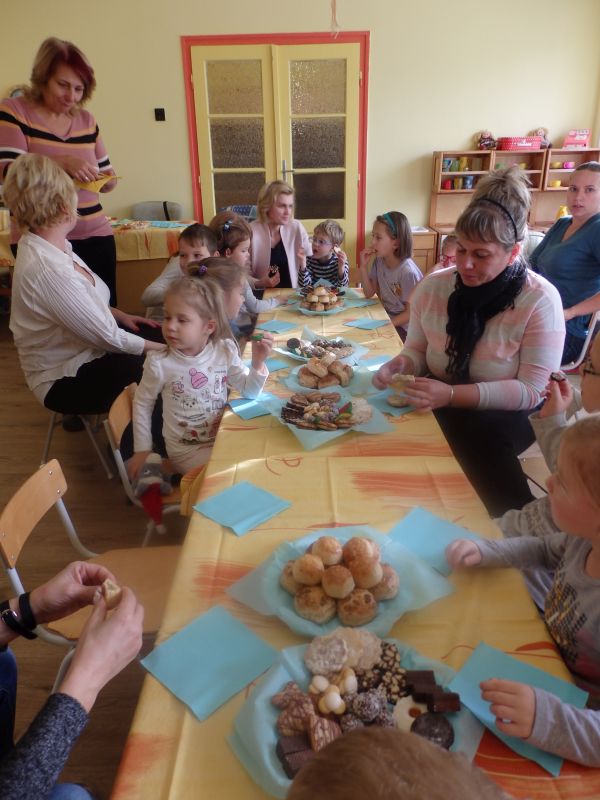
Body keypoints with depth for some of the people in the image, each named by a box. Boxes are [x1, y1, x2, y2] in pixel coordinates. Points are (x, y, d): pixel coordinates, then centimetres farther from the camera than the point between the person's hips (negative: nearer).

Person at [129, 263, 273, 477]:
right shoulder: (159, 364, -17)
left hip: (224, 437, 4)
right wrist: (143, 450, 1)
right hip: (186, 449, -4)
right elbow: (142, 404, -2)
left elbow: (249, 391, -2)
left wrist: (257, 363, -19)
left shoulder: (225, 351, -9)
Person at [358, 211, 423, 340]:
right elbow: (369, 293, 3)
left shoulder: (407, 271, -23)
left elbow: (410, 312, -17)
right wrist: (363, 265, -7)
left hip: (402, 327, -7)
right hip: (385, 317, 7)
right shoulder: (379, 261, -2)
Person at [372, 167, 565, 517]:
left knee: (478, 438, -35)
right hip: (435, 403, 4)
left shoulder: (540, 301, -14)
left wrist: (452, 395, -30)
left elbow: (532, 390, -18)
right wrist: (399, 365, -18)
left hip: (504, 413, -3)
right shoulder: (432, 287, -2)